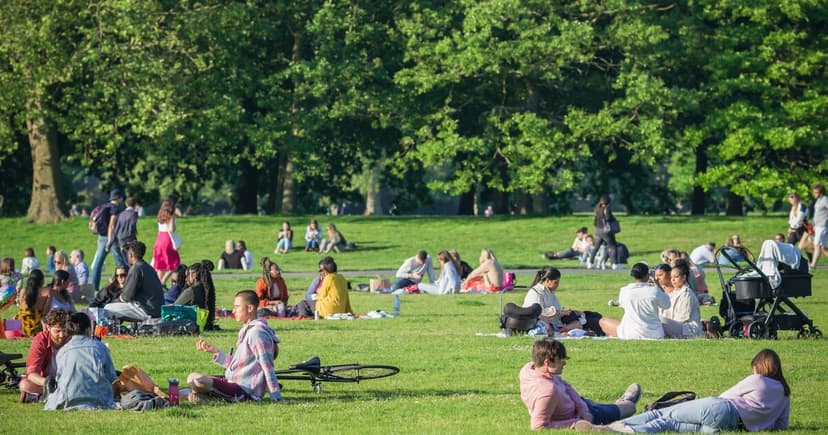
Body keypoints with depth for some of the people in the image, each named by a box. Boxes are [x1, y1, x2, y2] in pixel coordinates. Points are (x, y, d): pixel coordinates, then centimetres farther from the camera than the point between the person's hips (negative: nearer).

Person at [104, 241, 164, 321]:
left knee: (108, 309, -5)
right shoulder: (149, 268, 16)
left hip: (147, 311, -10)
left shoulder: (136, 269, -14)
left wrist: (120, 298, 7)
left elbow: (127, 296, -14)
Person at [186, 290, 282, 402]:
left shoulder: (256, 333, -16)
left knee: (197, 380, -26)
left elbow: (268, 366, -19)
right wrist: (214, 351, 15)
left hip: (245, 391, -10)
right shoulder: (247, 331, 17)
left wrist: (276, 396, -22)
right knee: (193, 378, 19)